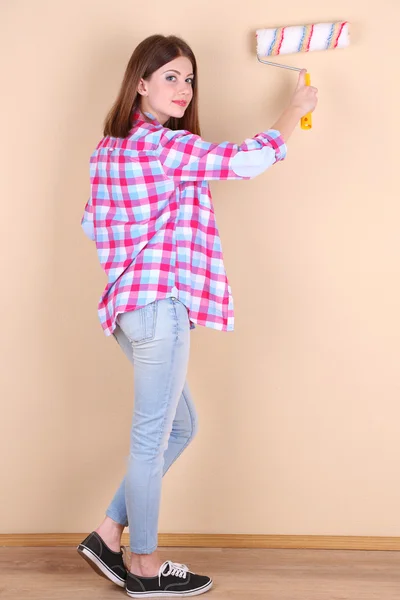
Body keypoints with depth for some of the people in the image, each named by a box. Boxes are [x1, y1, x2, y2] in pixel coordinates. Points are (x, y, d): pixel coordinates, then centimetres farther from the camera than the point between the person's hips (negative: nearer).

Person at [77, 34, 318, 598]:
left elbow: (92, 223, 21)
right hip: (160, 304, -10)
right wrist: (296, 108, 1)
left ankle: (108, 535, 24)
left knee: (180, 427, 19)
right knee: (153, 439, 2)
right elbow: (251, 159, -15)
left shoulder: (111, 146, 15)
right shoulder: (164, 145, -13)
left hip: (131, 306, 10)